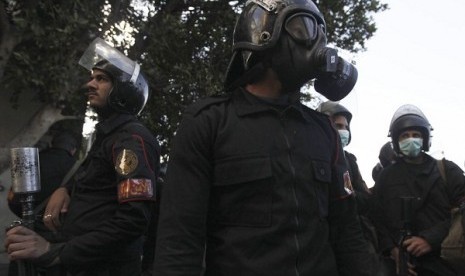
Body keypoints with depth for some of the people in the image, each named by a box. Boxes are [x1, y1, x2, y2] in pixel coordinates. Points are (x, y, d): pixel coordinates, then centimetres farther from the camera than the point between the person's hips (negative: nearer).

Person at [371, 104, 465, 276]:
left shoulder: (448, 171, 8)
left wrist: (431, 239, -16)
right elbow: (378, 218, 5)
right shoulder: (386, 176, 11)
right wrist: (391, 249, -10)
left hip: (444, 262, 0)